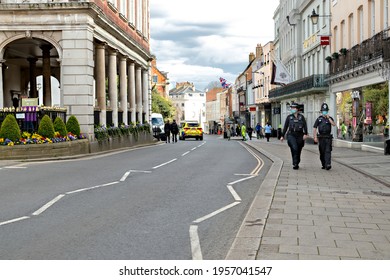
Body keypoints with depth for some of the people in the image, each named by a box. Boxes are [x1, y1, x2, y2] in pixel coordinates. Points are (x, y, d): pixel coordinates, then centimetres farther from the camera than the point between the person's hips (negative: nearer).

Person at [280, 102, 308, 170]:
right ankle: (295, 163, -19)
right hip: (291, 135, -1)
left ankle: (296, 164, 24)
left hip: (300, 136, 2)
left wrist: (305, 134, -16)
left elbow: (305, 126, -1)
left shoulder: (301, 117, 7)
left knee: (298, 151, 8)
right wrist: (282, 136, 9)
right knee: (294, 148, -22)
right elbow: (285, 127, 11)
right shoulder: (289, 117, 8)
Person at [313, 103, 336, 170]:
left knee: (328, 151, -12)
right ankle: (323, 165, 19)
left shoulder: (330, 118, 8)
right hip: (321, 137, 1)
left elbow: (334, 124, -11)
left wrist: (328, 118, -15)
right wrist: (315, 137, -6)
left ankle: (328, 165, -23)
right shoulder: (319, 119, 5)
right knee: (322, 152, 5)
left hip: (328, 137, 0)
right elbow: (314, 128, 3)